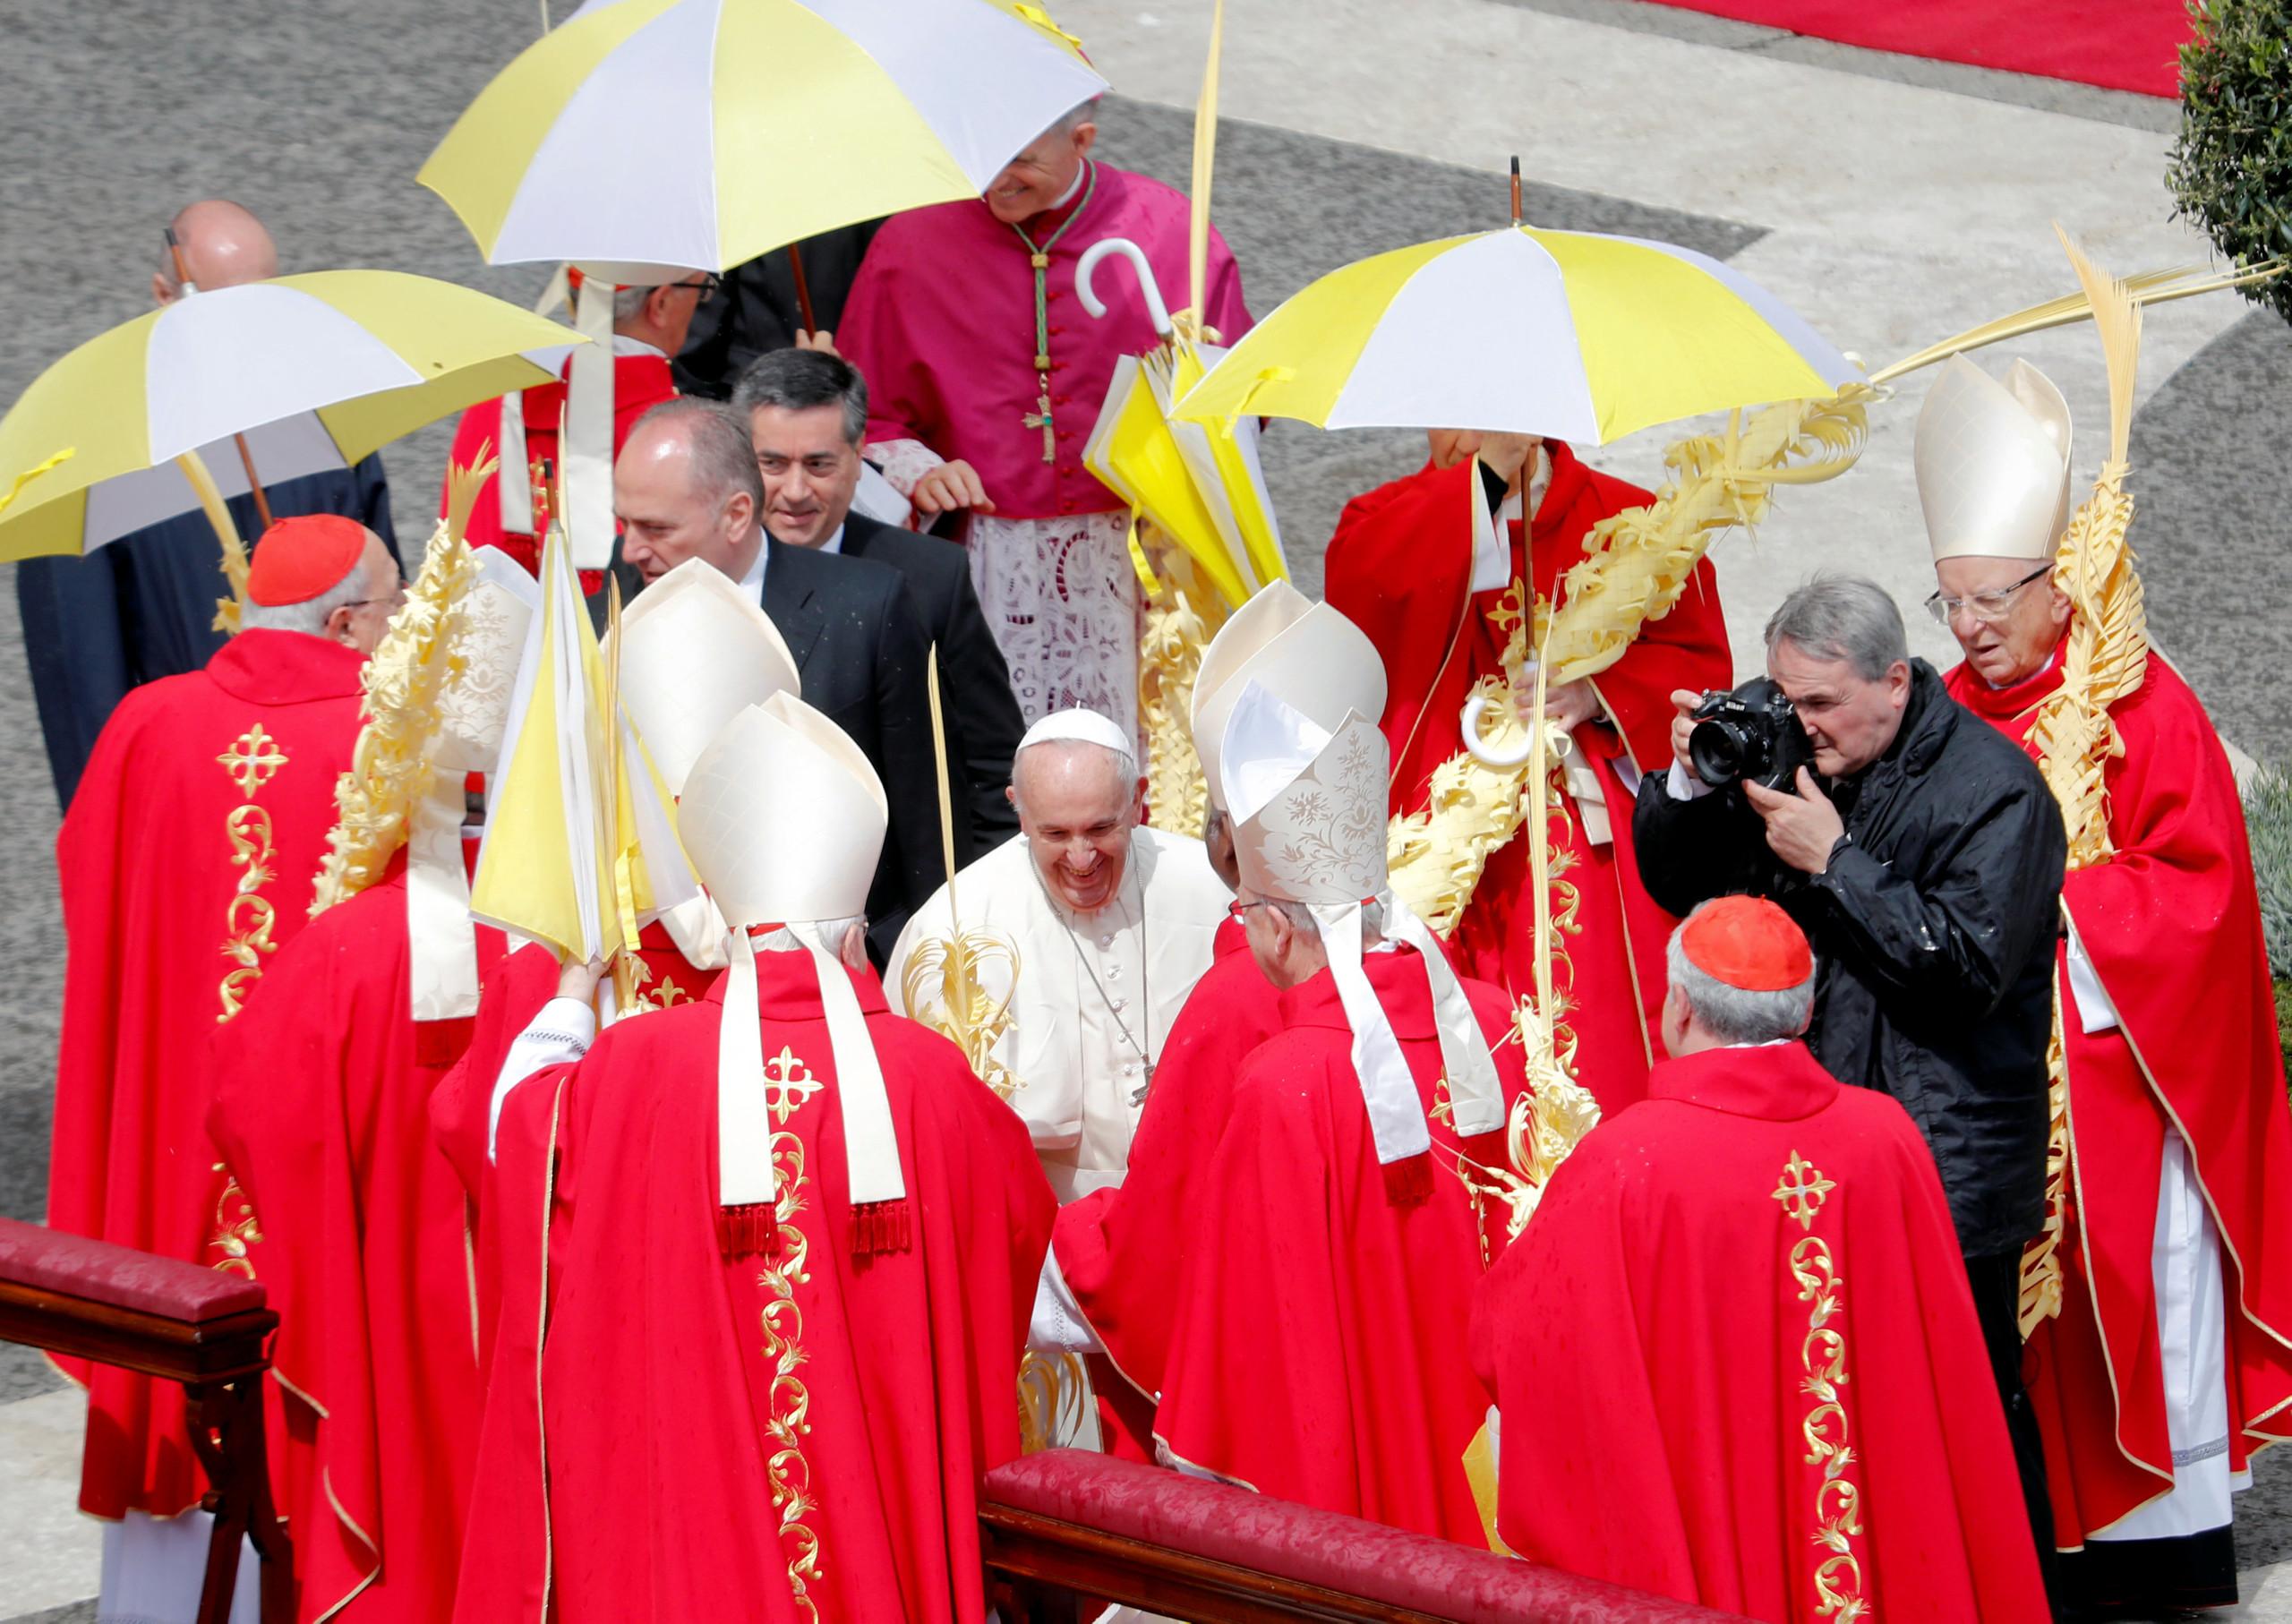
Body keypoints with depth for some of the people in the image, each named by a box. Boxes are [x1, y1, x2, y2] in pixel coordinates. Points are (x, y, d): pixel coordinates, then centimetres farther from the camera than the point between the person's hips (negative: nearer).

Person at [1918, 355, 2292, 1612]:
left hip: (2117, 1065, -5)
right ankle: (2047, 1523, 12)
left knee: (2129, 1290, 0)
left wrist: (2050, 904, -18)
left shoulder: (2144, 711, -10)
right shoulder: (1953, 711, 7)